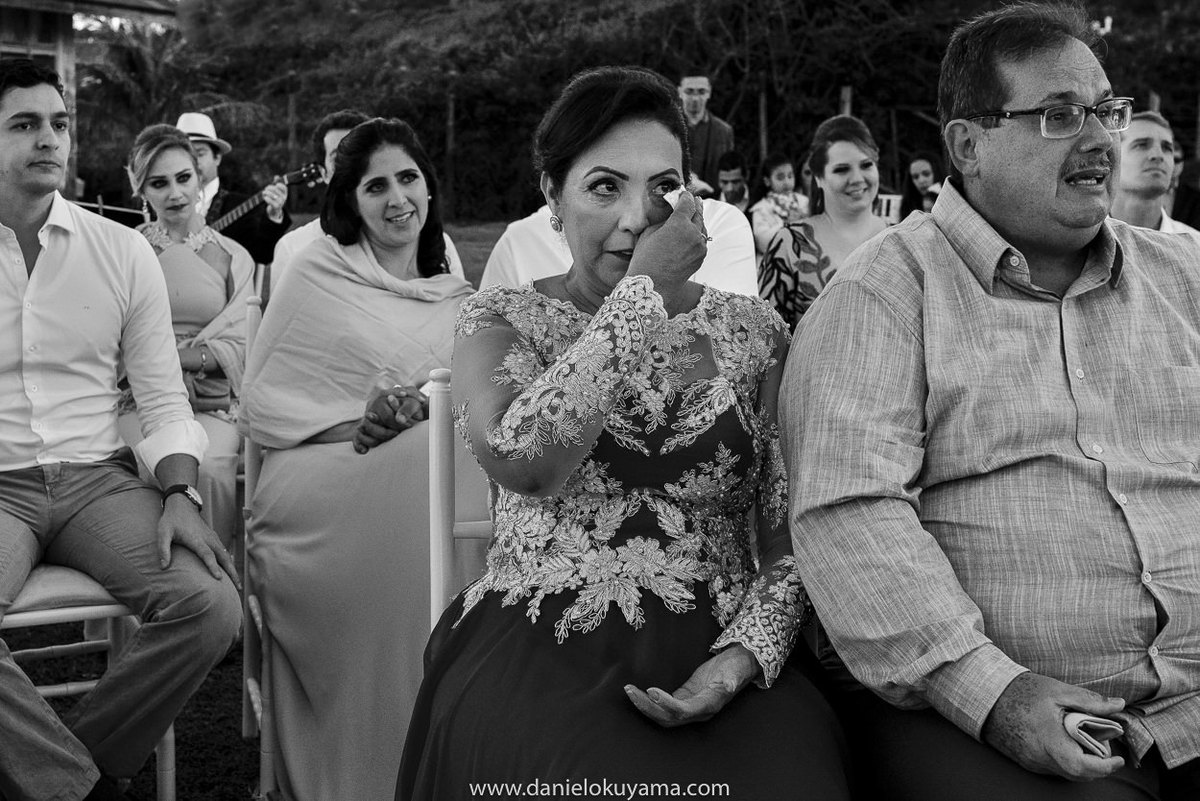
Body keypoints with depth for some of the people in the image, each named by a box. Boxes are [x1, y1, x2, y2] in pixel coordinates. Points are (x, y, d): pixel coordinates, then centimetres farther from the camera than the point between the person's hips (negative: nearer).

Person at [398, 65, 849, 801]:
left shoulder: (753, 332, 11)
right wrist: (645, 290, -10)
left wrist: (747, 654, -11)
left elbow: (795, 535, 7)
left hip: (716, 662, 2)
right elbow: (523, 462, -16)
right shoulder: (501, 321, 6)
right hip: (537, 656, -2)